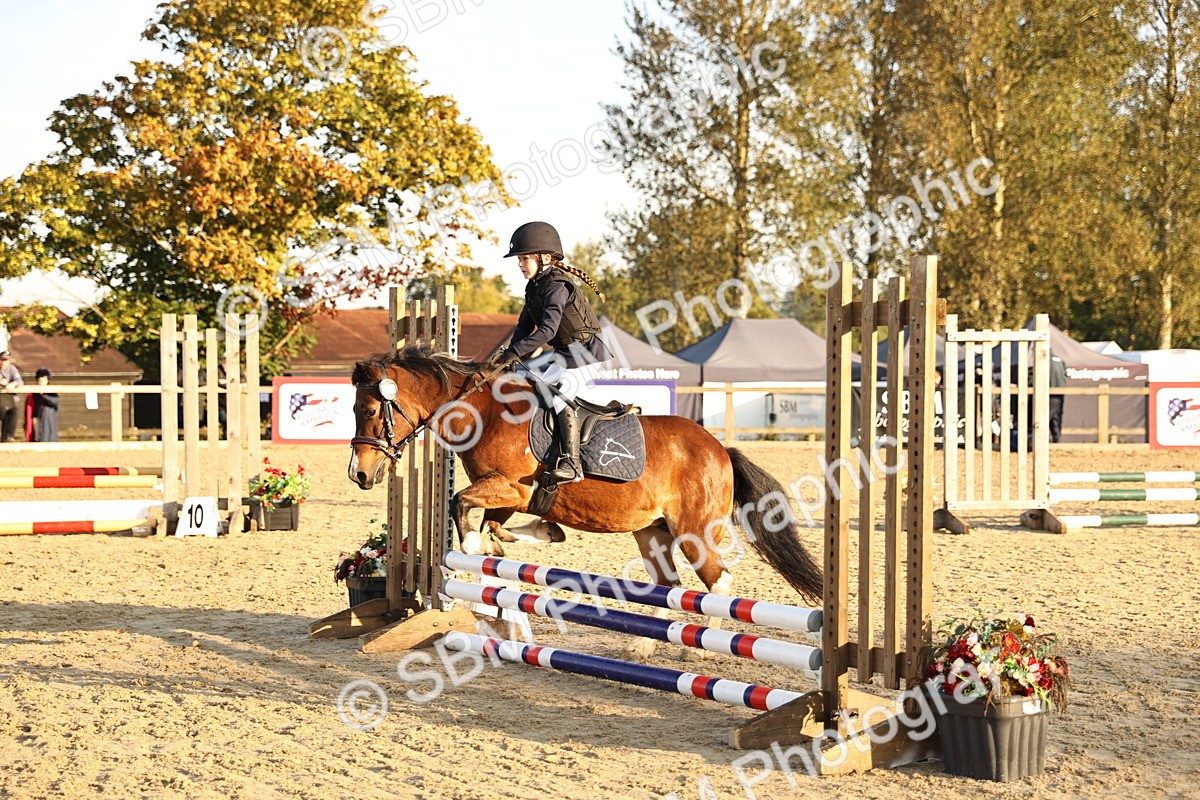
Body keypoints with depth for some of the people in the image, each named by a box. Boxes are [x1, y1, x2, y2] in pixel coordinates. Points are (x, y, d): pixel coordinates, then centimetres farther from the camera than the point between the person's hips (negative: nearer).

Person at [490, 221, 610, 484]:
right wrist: (510, 354, -5)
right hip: (564, 352, 11)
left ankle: (571, 464, -38)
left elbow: (548, 330, -31)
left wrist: (515, 351, -33)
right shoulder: (534, 286, 10)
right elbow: (525, 325, 11)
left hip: (586, 353, -11)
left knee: (557, 393, -31)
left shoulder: (556, 286, -21)